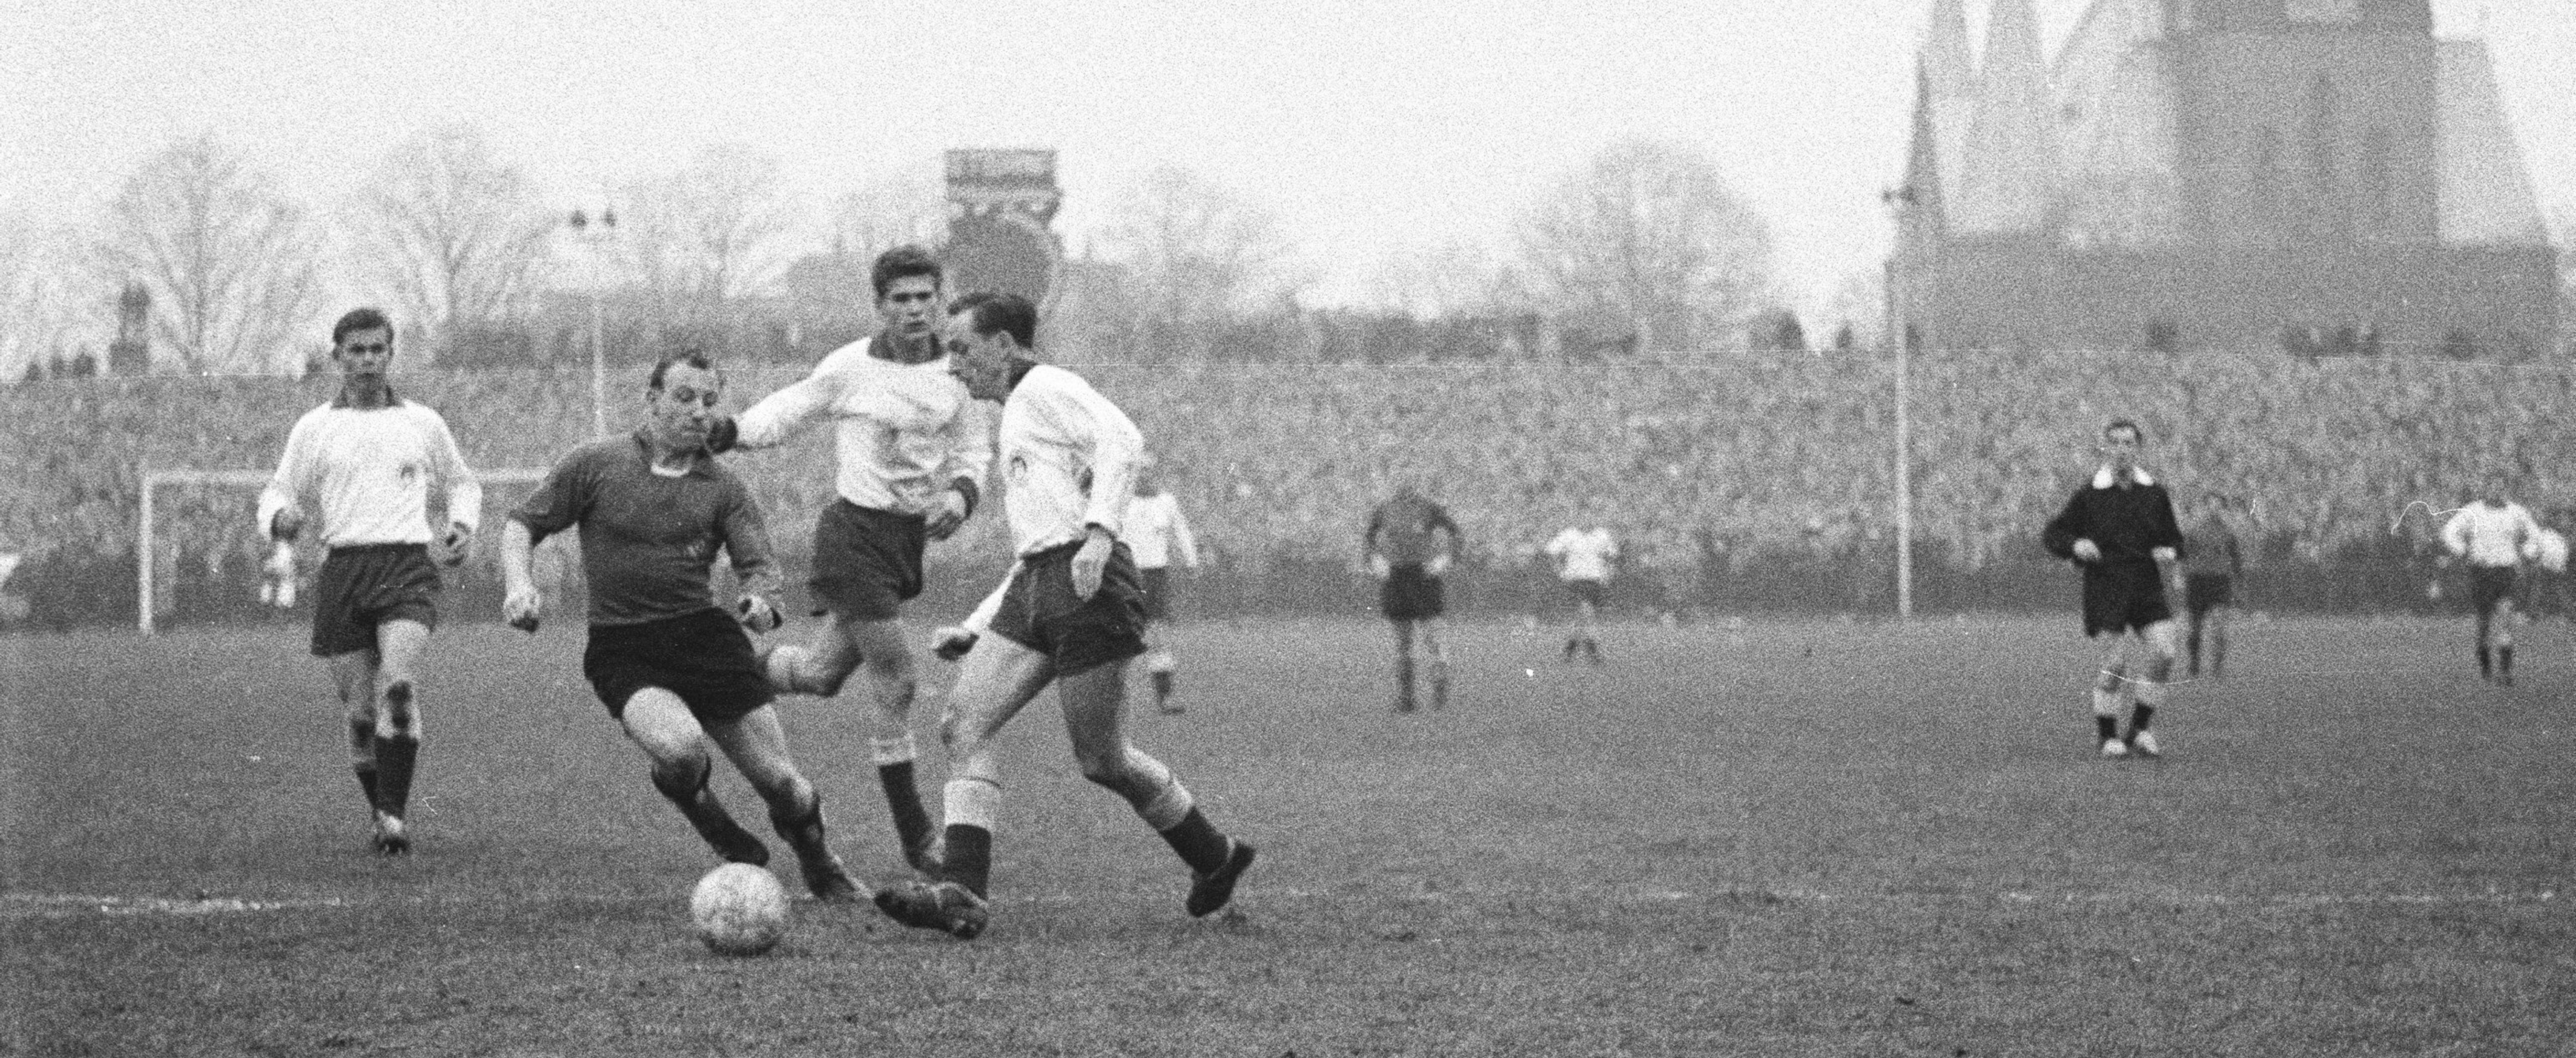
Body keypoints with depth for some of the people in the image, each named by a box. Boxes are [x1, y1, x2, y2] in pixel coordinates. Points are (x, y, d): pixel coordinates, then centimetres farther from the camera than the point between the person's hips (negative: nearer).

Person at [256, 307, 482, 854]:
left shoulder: (423, 423, 14)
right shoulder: (313, 429, 12)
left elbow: (463, 481, 30)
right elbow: (280, 493, 16)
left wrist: (463, 525, 10)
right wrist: (280, 518, -7)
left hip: (408, 567, -1)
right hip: (343, 569, 1)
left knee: (398, 682, -25)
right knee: (361, 712, 0)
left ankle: (395, 818, -24)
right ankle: (383, 816, 19)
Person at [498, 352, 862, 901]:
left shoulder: (724, 488, 9)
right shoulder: (596, 464, 3)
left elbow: (759, 565, 2)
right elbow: (522, 525, 9)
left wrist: (761, 599, -22)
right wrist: (520, 583, -11)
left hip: (704, 633, 2)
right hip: (622, 648, -2)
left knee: (780, 782, -4)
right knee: (678, 747, -33)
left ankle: (821, 866, 28)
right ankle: (698, 808, 4)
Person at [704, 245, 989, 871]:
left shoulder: (952, 372, 3)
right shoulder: (850, 369, -10)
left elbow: (972, 448, 13)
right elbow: (786, 413, 0)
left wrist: (961, 493, -7)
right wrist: (726, 432, -18)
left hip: (913, 537, 6)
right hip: (857, 533, -6)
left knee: (822, 673, 14)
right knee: (898, 689, -7)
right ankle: (916, 838, 3)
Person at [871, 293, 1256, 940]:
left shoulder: (1044, 388, 1)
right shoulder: (1015, 422, 29)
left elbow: (1122, 441, -17)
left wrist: (1099, 531, -29)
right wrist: (976, 629, 26)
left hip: (1086, 581, -9)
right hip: (1035, 586, 9)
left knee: (1100, 760, -2)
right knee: (964, 725, -7)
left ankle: (1215, 858, 14)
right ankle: (962, 891, -14)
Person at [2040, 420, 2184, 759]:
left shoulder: (2155, 494, 9)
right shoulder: (2090, 496, 1)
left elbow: (2174, 538, 19)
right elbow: (2051, 535, 6)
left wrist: (2169, 552, -5)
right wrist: (2075, 545, -15)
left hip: (2147, 586, 3)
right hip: (2106, 588, -3)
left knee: (2164, 654, -13)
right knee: (2116, 664, -8)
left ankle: (2140, 730, 2)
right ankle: (2108, 736, 10)